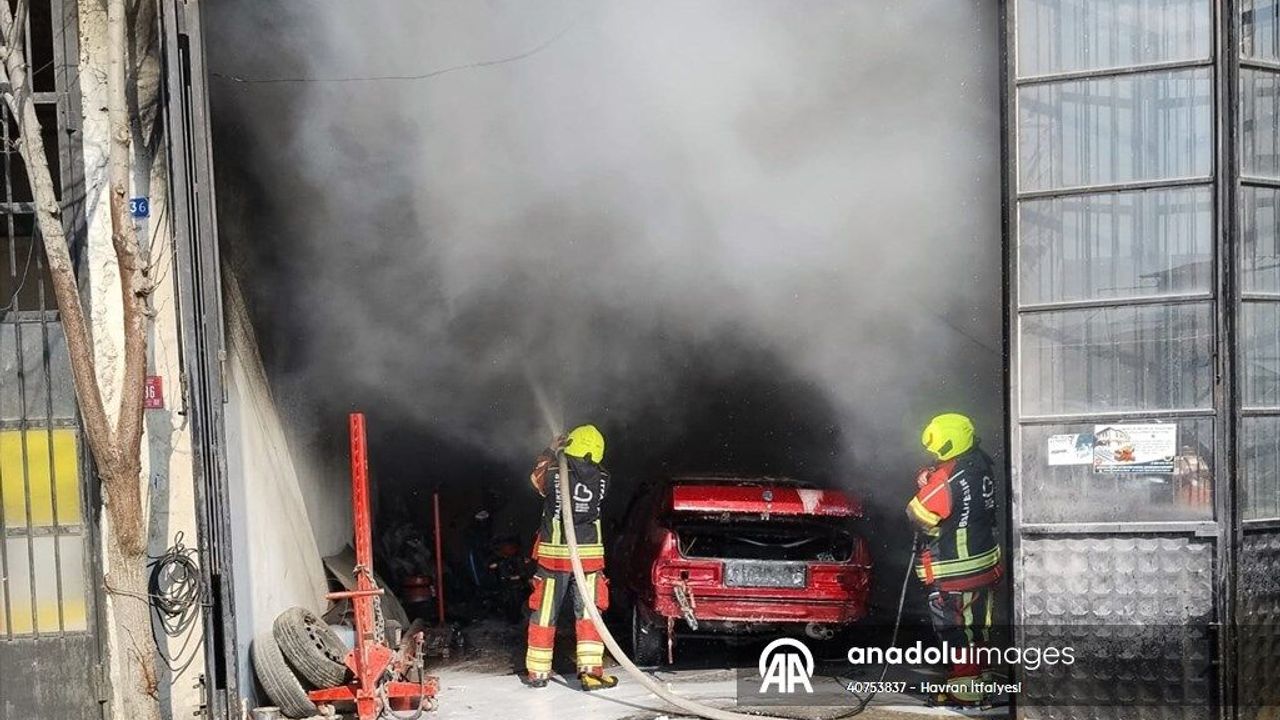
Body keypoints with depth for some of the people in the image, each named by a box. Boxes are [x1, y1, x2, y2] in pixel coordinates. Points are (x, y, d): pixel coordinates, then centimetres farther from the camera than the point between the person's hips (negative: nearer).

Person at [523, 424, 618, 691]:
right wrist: (558, 457, 22)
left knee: (544, 614, 10)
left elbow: (536, 477, 13)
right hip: (589, 554, 1)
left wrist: (550, 452, 24)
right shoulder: (601, 479, -4)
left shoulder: (553, 475, -10)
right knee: (588, 613, 8)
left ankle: (538, 672, 19)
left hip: (554, 554, -1)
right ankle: (590, 670, 1)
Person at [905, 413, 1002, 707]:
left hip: (954, 573, -8)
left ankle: (964, 691, 13)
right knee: (977, 627, 20)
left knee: (956, 630, 4)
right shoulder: (983, 465, 2)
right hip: (986, 563, 8)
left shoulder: (946, 478, -25)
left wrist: (924, 485, -6)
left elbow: (919, 516, -19)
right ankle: (978, 680, 34)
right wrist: (931, 483, -2)